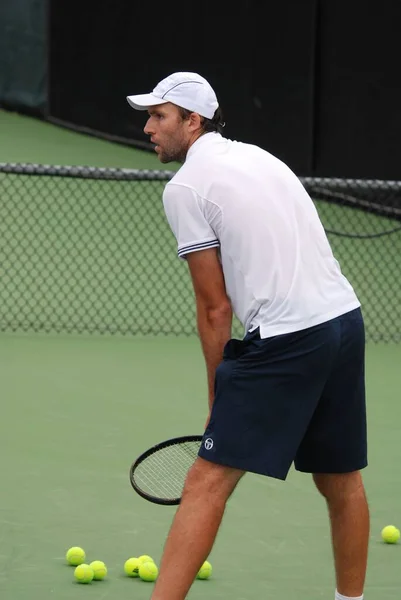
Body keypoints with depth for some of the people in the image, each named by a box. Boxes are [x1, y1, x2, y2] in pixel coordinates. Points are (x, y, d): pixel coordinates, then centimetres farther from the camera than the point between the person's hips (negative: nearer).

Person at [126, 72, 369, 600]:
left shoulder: (185, 187, -4)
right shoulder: (259, 157, 19)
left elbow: (215, 308, -4)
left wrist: (217, 398, 4)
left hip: (285, 340, -8)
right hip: (346, 319, 8)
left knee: (207, 483, -9)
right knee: (340, 480, 19)